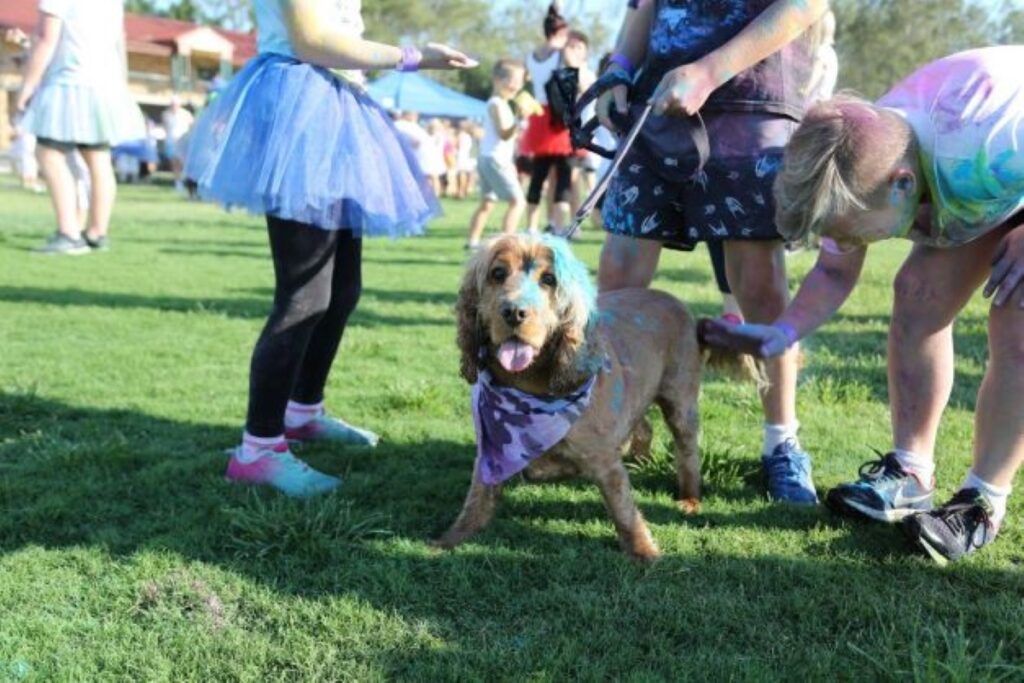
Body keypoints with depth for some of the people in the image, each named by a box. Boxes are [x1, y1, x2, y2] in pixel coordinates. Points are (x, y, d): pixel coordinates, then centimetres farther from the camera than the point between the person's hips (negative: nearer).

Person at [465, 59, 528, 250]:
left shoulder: (498, 104, 17)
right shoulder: (497, 104, -14)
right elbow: (504, 134, -24)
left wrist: (511, 162, 29)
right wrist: (519, 120, -39)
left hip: (487, 159, 11)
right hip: (495, 160, -11)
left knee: (487, 203, 19)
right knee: (518, 201, -14)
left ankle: (472, 241, 23)